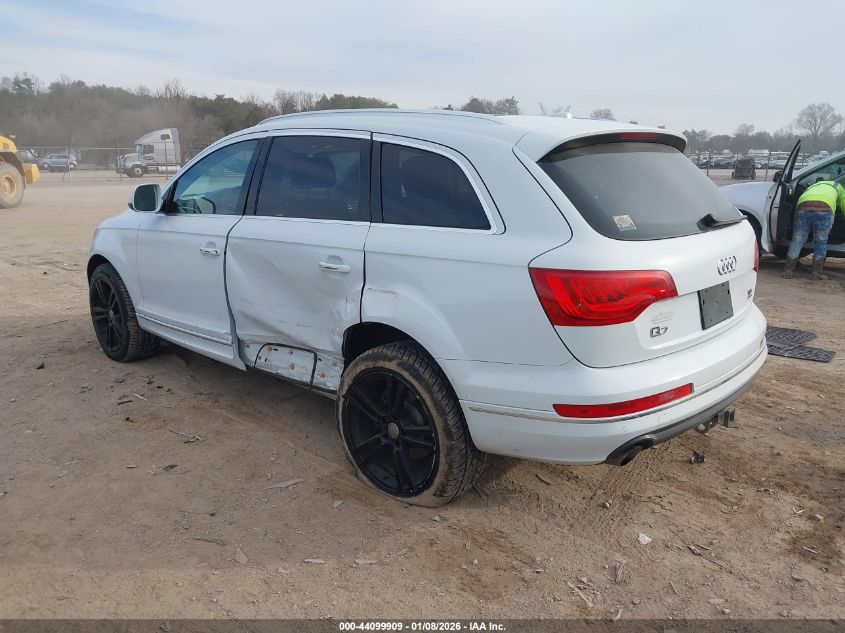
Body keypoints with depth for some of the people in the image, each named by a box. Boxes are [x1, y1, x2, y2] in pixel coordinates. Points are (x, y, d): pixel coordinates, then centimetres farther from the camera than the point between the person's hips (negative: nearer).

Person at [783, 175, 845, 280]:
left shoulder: (811, 187, 43)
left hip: (803, 206, 2)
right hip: (824, 209, -2)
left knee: (797, 240, 10)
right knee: (821, 241, 12)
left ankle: (788, 271, 8)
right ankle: (817, 272, 13)